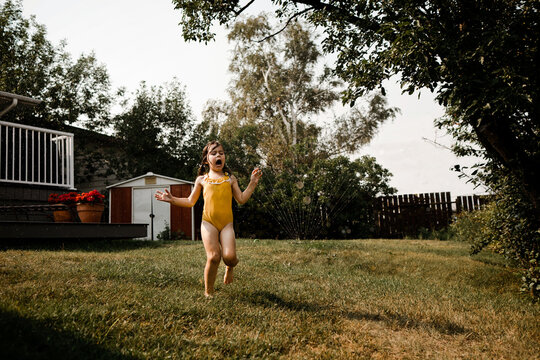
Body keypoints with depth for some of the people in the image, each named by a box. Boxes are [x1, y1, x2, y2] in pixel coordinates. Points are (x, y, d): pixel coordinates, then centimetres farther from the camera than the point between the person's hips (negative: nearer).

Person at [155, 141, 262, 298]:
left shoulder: (230, 178, 15)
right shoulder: (202, 179, 12)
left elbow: (241, 199, 14)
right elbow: (190, 201, 19)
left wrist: (253, 183, 8)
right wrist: (172, 199, 8)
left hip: (226, 223, 1)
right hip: (209, 222, -1)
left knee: (229, 256, -17)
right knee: (213, 257, -14)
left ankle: (230, 267, 23)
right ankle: (208, 292, 7)